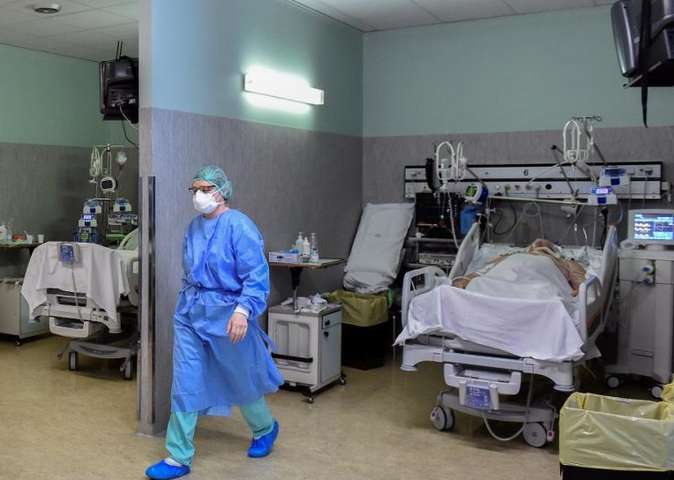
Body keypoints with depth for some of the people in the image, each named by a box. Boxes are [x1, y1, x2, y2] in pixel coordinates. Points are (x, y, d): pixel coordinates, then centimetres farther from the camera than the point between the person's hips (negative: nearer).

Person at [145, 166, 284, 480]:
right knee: (185, 385, 2)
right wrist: (187, 303, 19)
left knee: (241, 380, 13)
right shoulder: (194, 226, 7)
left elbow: (256, 276, -22)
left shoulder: (239, 226, -16)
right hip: (190, 313, 6)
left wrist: (243, 310, -33)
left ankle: (265, 429, 41)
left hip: (226, 316, -6)